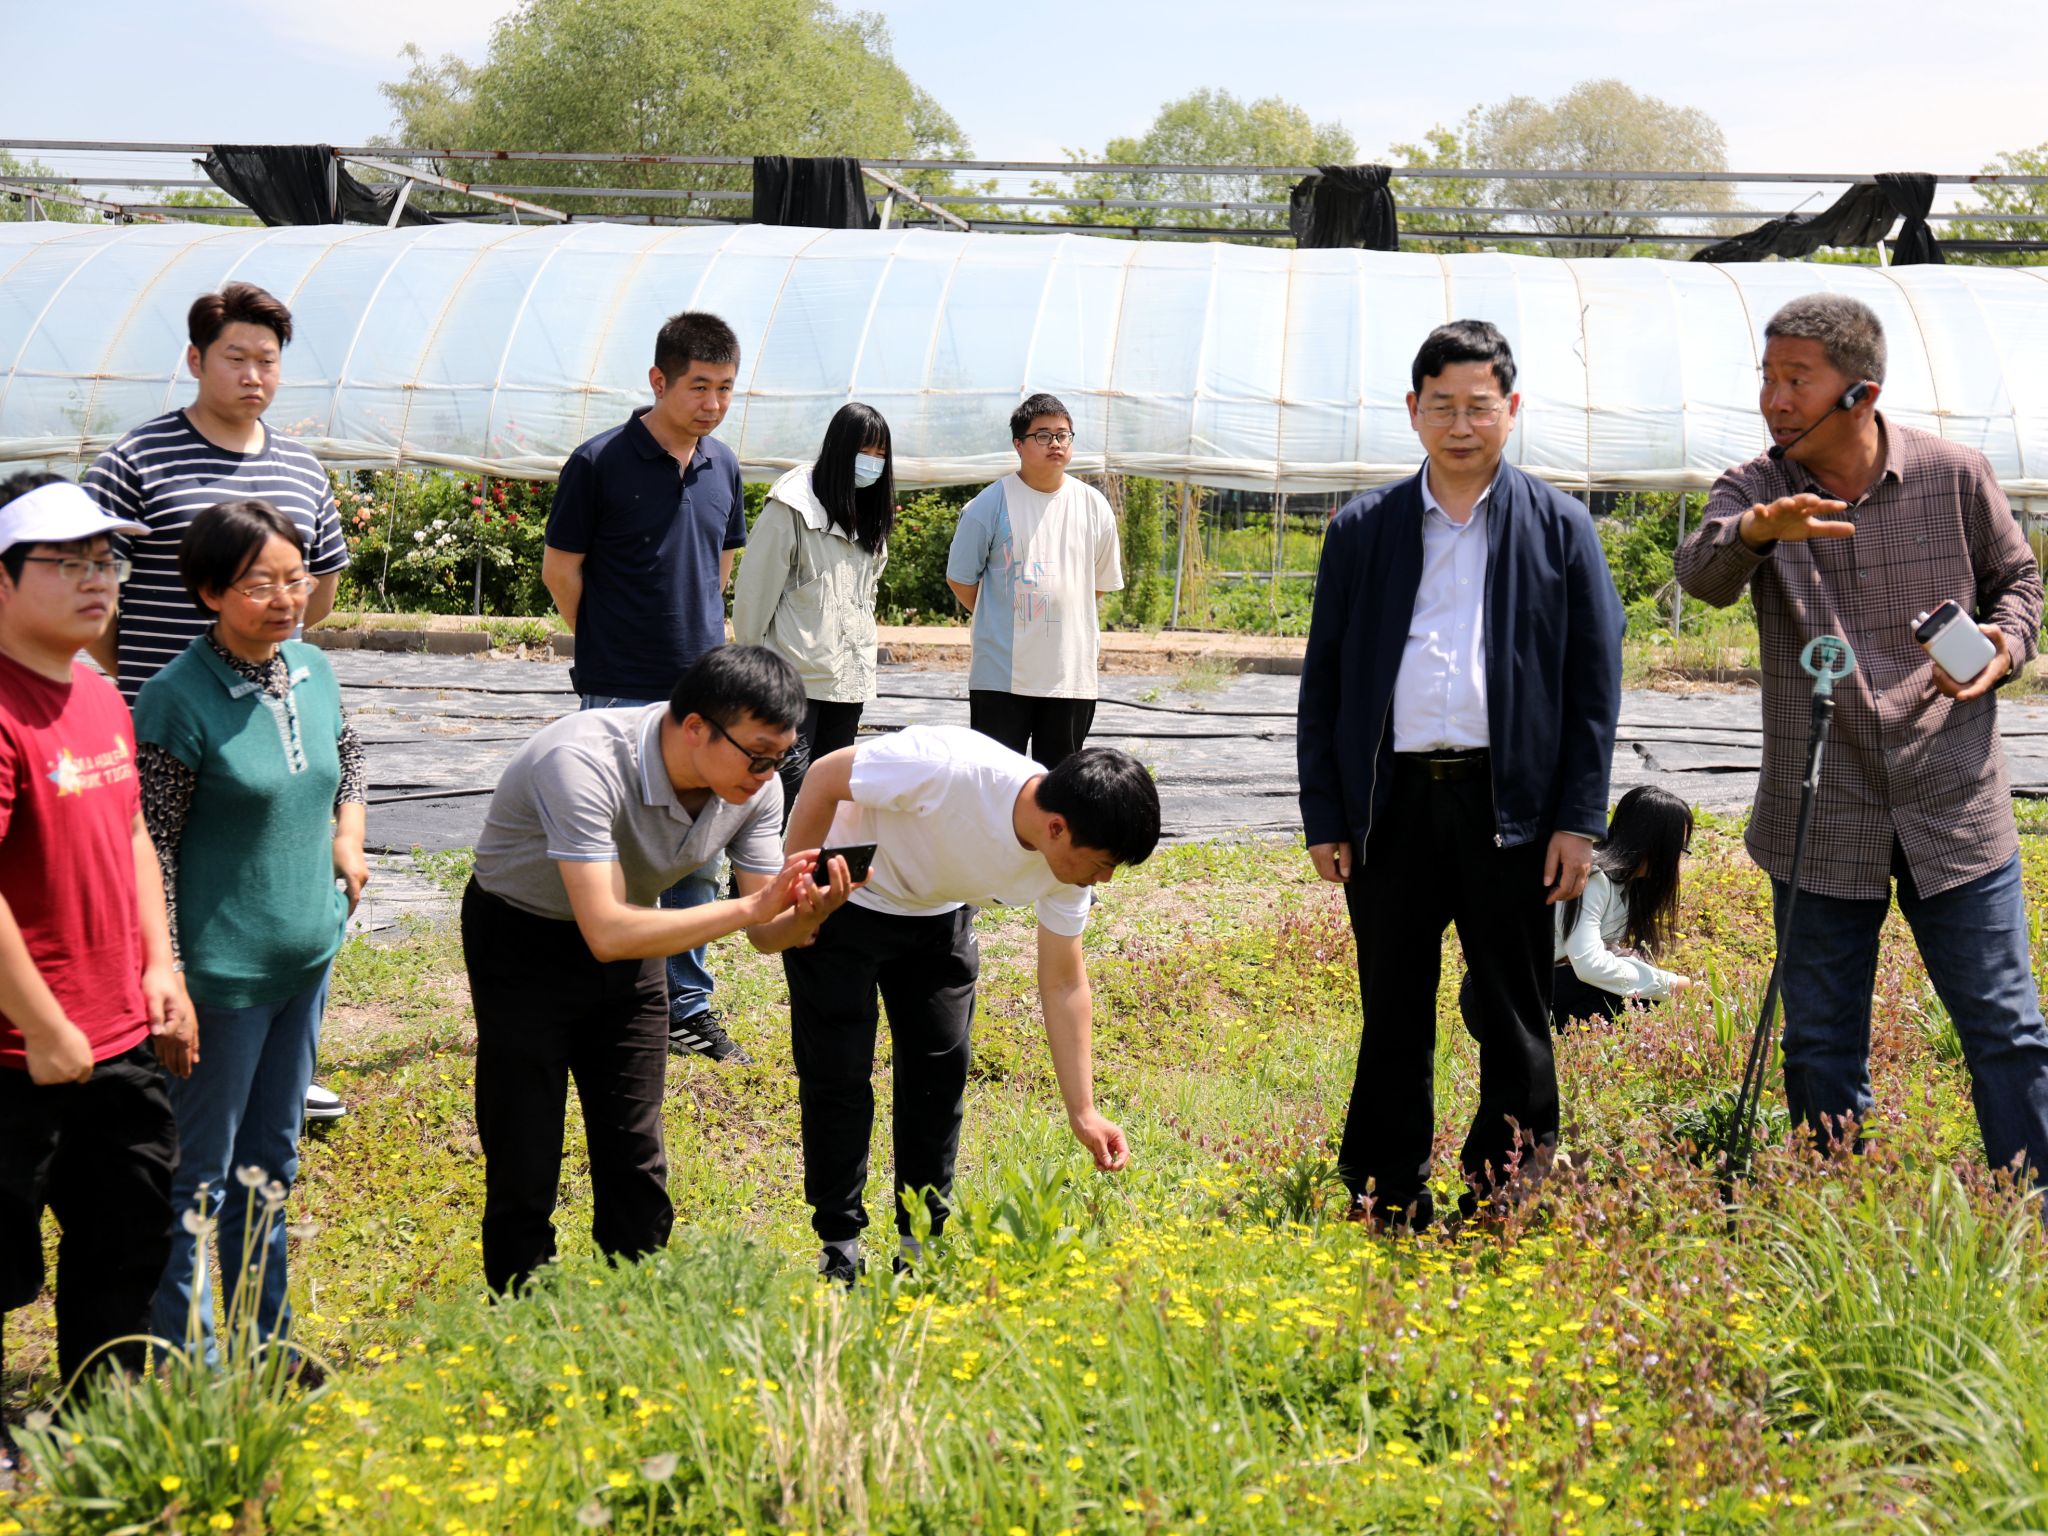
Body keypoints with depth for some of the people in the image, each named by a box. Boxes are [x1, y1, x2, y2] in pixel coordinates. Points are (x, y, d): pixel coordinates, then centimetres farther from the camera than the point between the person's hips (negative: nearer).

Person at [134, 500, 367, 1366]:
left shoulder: (312, 671, 2)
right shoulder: (179, 701, -19)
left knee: (271, 1162, 19)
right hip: (222, 968, -7)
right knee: (199, 1174, 4)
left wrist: (348, 833, 9)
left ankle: (261, 1343, 33)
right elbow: (150, 848, -17)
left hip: (307, 954, 7)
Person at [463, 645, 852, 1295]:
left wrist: (807, 915, -33)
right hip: (523, 941, -5)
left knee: (637, 1167, 3)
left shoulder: (752, 786, -17)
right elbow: (607, 932, -43)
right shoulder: (584, 764, -37)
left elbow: (766, 932, -10)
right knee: (525, 1172, -5)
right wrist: (751, 906, -44)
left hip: (630, 947, 5)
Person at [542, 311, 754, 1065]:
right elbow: (560, 568, -3)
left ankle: (688, 1003, 21)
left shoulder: (722, 465, 7)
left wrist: (702, 650, 14)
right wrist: (612, 648, 3)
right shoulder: (599, 464, -10)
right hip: (622, 698, -5)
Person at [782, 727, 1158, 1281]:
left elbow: (1064, 985, -10)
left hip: (938, 918, 6)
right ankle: (838, 1246, 7)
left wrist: (1083, 1112, -13)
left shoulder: (1069, 864, -20)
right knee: (838, 1069, -6)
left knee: (942, 1064, 2)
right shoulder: (948, 768, -41)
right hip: (841, 897, -5)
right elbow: (825, 776, -26)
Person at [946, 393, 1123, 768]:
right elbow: (960, 579, 3)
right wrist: (1000, 623, 9)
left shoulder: (1093, 505, 6)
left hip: (1072, 672, 3)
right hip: (1001, 674, -3)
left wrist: (1059, 616, 12)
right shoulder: (991, 504, -4)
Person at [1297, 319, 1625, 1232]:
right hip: (1390, 798, 1)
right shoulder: (1362, 530, 9)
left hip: (1509, 801, -1)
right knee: (1392, 1017, 7)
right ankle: (1388, 1210, 16)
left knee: (1514, 1020, 5)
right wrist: (1323, 816, 3)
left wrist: (1579, 820, -3)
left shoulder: (1559, 528, 6)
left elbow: (1595, 685, 4)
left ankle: (1512, 1209, 14)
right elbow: (1322, 680, 10)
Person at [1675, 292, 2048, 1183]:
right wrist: (1752, 531, -45)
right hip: (1820, 824, 1)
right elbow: (1703, 574, -23)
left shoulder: (1954, 475, -1)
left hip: (1954, 809, -1)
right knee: (1821, 1046, 9)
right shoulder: (1754, 491, -2)